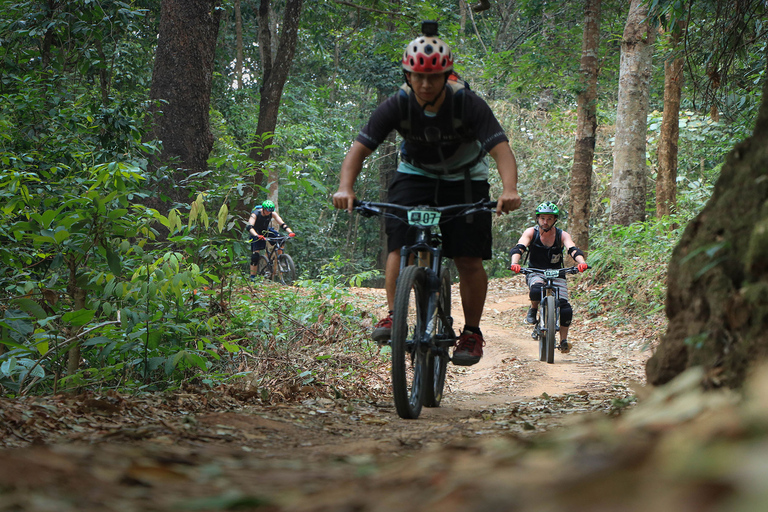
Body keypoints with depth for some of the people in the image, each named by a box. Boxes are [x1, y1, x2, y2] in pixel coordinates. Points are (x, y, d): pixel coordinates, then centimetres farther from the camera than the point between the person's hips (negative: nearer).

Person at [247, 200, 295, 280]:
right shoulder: (255, 214, -29)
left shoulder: (272, 213, -19)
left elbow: (282, 223, -24)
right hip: (256, 233, -4)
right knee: (255, 255, -14)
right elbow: (250, 227, -42)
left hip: (266, 231, 4)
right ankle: (252, 277, -7)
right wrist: (257, 236, -61)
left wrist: (290, 232, -43)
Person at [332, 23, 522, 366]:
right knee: (399, 245, -21)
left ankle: (472, 332, 6)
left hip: (464, 180, -1)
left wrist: (509, 190, -51)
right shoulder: (396, 106, -21)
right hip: (415, 176, 1)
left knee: (469, 260, -8)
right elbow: (359, 149, -23)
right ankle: (393, 316, -16)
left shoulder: (469, 105, -25)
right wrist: (345, 187, -42)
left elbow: (501, 150, -32)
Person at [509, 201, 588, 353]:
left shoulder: (562, 235, -9)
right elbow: (519, 248, -24)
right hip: (535, 273, -1)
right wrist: (514, 262, -46)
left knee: (565, 309, -15)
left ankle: (564, 341, 7)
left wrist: (581, 261, -47)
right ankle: (533, 309, -5)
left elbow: (573, 249, -25)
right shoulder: (531, 233, -10)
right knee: (537, 290, -38)